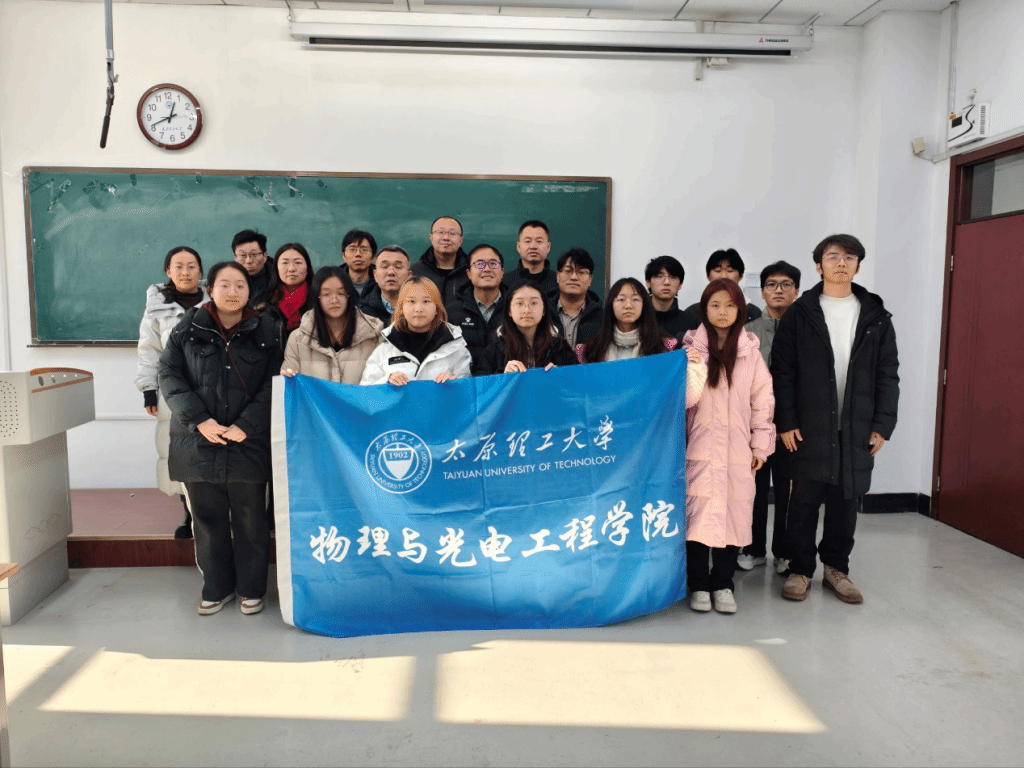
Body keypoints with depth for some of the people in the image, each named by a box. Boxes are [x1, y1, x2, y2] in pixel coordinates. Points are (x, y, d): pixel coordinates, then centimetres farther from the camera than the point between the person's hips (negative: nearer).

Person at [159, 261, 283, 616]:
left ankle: (252, 588, 23)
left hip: (249, 444, -1)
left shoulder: (266, 331, 2)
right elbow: (169, 375, 1)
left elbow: (273, 385, -3)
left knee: (250, 520, 6)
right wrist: (199, 419, -11)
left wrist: (246, 425, -13)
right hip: (198, 442, 2)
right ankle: (217, 588, 27)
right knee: (207, 518, 11)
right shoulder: (187, 329, 6)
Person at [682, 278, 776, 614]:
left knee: (733, 513, 3)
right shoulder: (691, 348, 2)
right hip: (700, 446, -1)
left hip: (737, 448, 1)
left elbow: (763, 400, 7)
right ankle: (699, 585, 12)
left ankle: (723, 583, 18)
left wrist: (761, 445, 5)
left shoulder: (750, 352, 6)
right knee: (699, 513, -2)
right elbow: (684, 399, -1)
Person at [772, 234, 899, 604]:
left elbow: (888, 375, 8)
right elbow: (783, 372, -2)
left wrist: (882, 424, 0)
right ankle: (800, 570, 18)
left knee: (847, 500, 9)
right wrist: (786, 421, -8)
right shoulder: (799, 314, 2)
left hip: (857, 430, 2)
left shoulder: (876, 317, 9)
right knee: (805, 498, 4)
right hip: (809, 427, -2)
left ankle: (836, 568, 26)